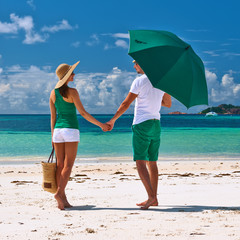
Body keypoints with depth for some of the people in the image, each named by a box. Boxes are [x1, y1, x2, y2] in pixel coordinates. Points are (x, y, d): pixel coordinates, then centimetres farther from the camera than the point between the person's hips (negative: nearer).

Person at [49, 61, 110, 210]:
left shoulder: (53, 93, 8)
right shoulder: (72, 92, -8)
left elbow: (53, 117, 11)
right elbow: (83, 113, -11)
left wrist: (53, 136, 17)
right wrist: (101, 125, -6)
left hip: (58, 130, 5)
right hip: (71, 130, -5)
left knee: (60, 165, 6)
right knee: (68, 165, -4)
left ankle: (63, 199, 6)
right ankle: (59, 192, -19)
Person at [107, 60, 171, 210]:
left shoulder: (139, 81, -10)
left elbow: (126, 104, -8)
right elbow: (168, 104, 18)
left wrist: (112, 120, 1)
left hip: (142, 124, -7)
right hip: (156, 124, 7)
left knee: (140, 162, -8)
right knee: (152, 163, 10)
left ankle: (151, 195, -21)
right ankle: (154, 199, 12)